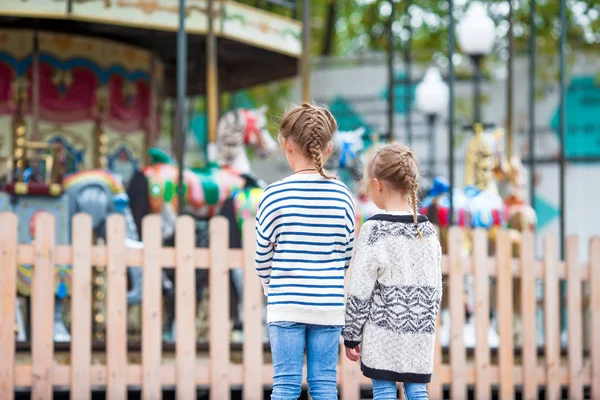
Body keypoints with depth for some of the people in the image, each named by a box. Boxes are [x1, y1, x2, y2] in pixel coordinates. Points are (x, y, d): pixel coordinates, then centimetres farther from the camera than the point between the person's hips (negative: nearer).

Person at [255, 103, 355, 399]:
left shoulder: (275, 195, -8)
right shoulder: (342, 196, 0)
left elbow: (262, 255, -1)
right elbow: (346, 254, 7)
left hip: (286, 305, -2)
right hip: (329, 304, 2)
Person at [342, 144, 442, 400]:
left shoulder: (375, 229, -10)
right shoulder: (428, 230, 6)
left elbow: (361, 289, -9)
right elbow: (435, 288, 11)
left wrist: (351, 335, -2)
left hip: (384, 332, -5)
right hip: (420, 333, 5)